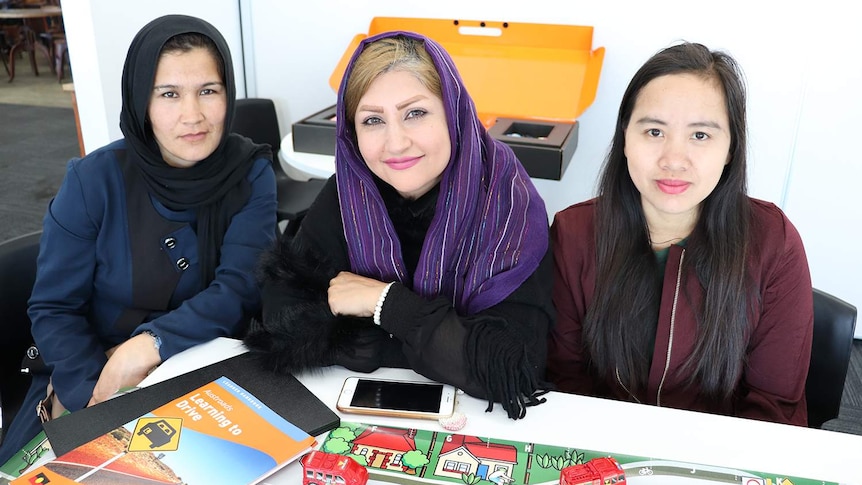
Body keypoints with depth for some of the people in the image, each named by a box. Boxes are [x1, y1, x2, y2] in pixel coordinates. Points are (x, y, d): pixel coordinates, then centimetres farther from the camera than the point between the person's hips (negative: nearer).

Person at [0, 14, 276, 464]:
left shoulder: (251, 173, -10)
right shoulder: (95, 179, -12)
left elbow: (240, 289, -17)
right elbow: (54, 308, -9)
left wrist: (151, 344, -30)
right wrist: (96, 393, -25)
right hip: (87, 378, 0)